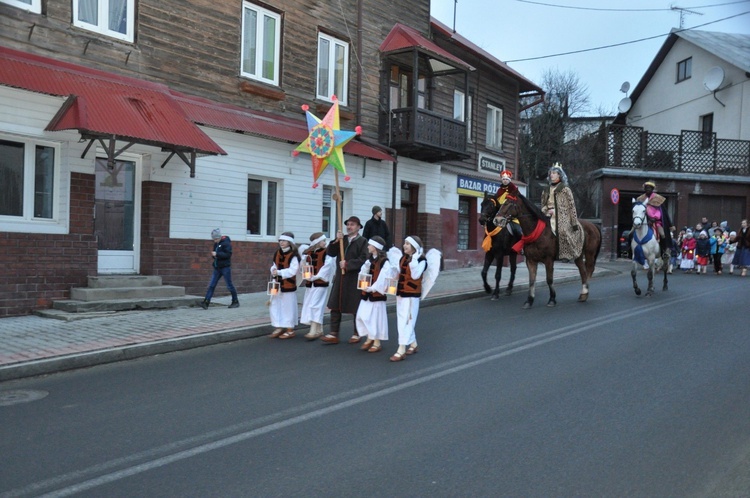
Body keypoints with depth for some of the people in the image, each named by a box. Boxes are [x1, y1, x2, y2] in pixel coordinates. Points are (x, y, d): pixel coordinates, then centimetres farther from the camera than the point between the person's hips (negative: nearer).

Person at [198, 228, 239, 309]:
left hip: (225, 267, -7)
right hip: (217, 267, 7)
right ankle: (206, 302, -6)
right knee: (211, 285, -1)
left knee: (229, 285, 1)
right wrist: (213, 254, 1)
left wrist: (217, 254, -24)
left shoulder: (226, 243, -11)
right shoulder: (216, 244, 13)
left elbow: (228, 254, -20)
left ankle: (235, 302, 15)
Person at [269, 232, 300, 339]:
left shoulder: (293, 255, -13)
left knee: (288, 306, 1)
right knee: (275, 305, 10)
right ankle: (279, 327, 22)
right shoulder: (277, 253, 8)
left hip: (288, 285, -7)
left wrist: (279, 272, -22)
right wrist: (273, 270, -5)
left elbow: (293, 270, -19)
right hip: (277, 283, 7)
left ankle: (290, 330, 12)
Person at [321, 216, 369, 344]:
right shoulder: (342, 239, 11)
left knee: (356, 308, 6)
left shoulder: (362, 241, -6)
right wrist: (336, 241, -10)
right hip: (340, 277, 5)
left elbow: (363, 260, -15)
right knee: (335, 306, 4)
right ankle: (334, 334, 9)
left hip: (355, 279, -5)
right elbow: (330, 253, 3)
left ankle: (357, 334, 20)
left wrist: (348, 264, -17)